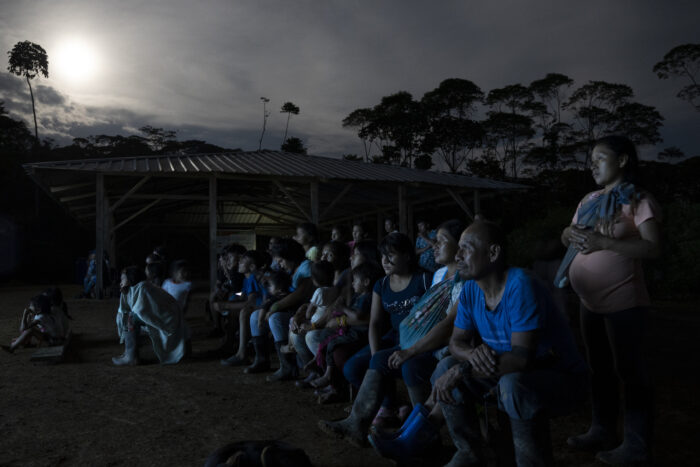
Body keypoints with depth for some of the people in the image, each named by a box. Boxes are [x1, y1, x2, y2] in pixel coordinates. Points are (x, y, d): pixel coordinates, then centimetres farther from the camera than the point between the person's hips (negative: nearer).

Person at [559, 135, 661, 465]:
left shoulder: (639, 200, -8)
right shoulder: (588, 201, 13)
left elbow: (653, 248, -18)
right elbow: (570, 237, 15)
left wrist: (604, 242, -26)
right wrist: (570, 235, -8)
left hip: (623, 302, -7)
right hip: (590, 301, 8)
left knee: (629, 371, 1)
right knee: (599, 369, 16)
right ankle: (602, 432, 28)